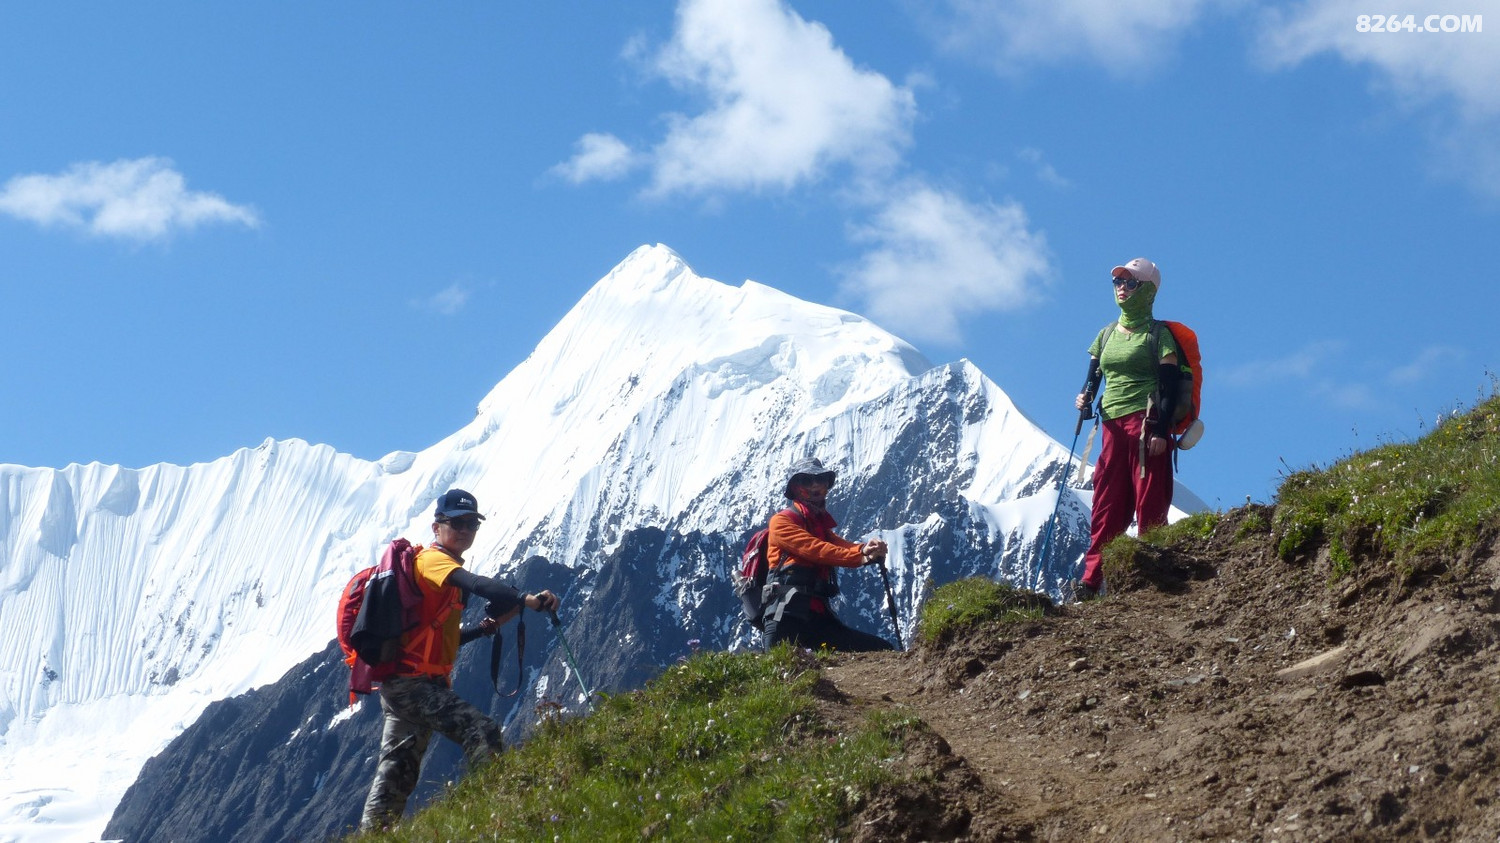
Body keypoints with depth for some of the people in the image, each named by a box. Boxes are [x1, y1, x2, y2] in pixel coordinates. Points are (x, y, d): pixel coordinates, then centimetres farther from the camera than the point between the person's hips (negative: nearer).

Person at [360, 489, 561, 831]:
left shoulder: (444, 566, 23)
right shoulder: (433, 560, -7)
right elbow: (476, 584, -28)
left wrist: (486, 626, 12)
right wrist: (527, 600, -40)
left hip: (398, 686, 10)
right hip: (414, 683, -10)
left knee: (396, 777, 14)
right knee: (481, 732, -22)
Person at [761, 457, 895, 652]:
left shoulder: (823, 528, 27)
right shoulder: (782, 521, 5)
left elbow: (844, 546, 5)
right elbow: (813, 549, -12)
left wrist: (867, 549, -19)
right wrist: (860, 556, -20)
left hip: (819, 618, 7)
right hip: (788, 616, -7)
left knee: (884, 652, -1)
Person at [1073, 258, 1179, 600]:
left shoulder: (1157, 334, 0)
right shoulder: (1107, 334, 19)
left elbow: (1168, 386, -6)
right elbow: (1094, 376, 21)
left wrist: (1160, 430, -15)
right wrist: (1085, 397, -2)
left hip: (1146, 422, -6)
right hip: (1113, 424, 6)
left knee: (1149, 503, -7)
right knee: (1106, 504, 0)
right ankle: (1091, 578, -4)